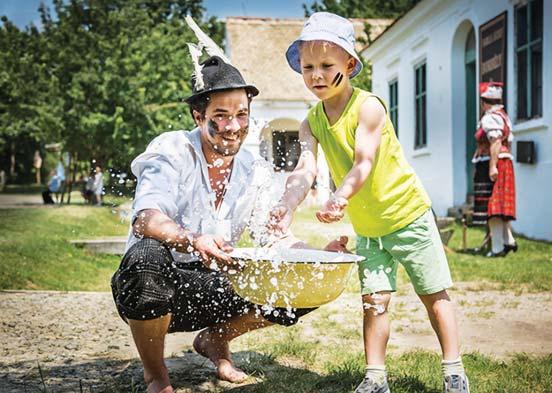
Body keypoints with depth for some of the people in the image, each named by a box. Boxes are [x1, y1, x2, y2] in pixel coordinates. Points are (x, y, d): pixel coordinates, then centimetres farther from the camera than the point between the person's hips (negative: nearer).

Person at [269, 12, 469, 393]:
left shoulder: (368, 106, -20)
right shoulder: (312, 122, -4)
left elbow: (363, 164, -30)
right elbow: (305, 169, -17)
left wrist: (339, 199, -48)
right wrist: (286, 207, -36)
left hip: (407, 213, -4)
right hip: (366, 226, 5)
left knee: (434, 293, 6)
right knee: (374, 299, 4)